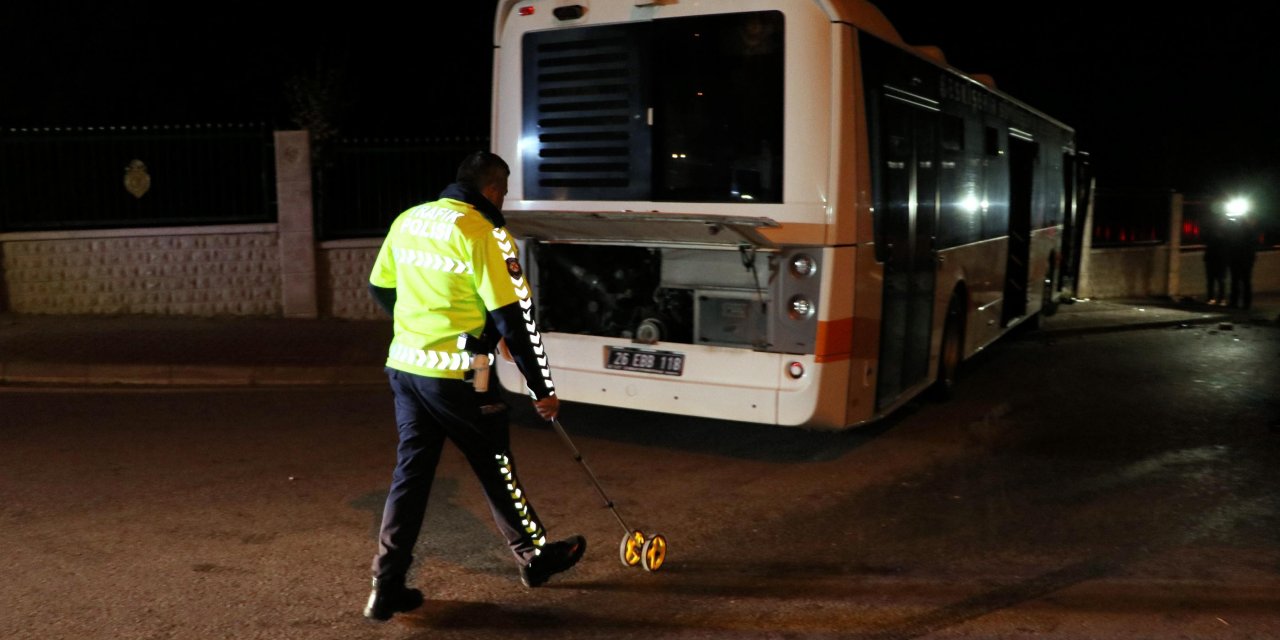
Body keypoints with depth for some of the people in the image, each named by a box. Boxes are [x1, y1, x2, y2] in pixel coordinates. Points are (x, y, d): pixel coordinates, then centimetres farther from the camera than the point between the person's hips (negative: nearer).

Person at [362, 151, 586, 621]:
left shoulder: (407, 221, 7)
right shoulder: (486, 235, -14)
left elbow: (380, 290, 17)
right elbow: (515, 320, -15)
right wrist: (541, 388, -7)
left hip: (405, 366, 6)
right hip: (456, 376, -6)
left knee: (412, 469, 12)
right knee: (495, 464, 12)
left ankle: (387, 588, 13)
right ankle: (534, 556, 30)